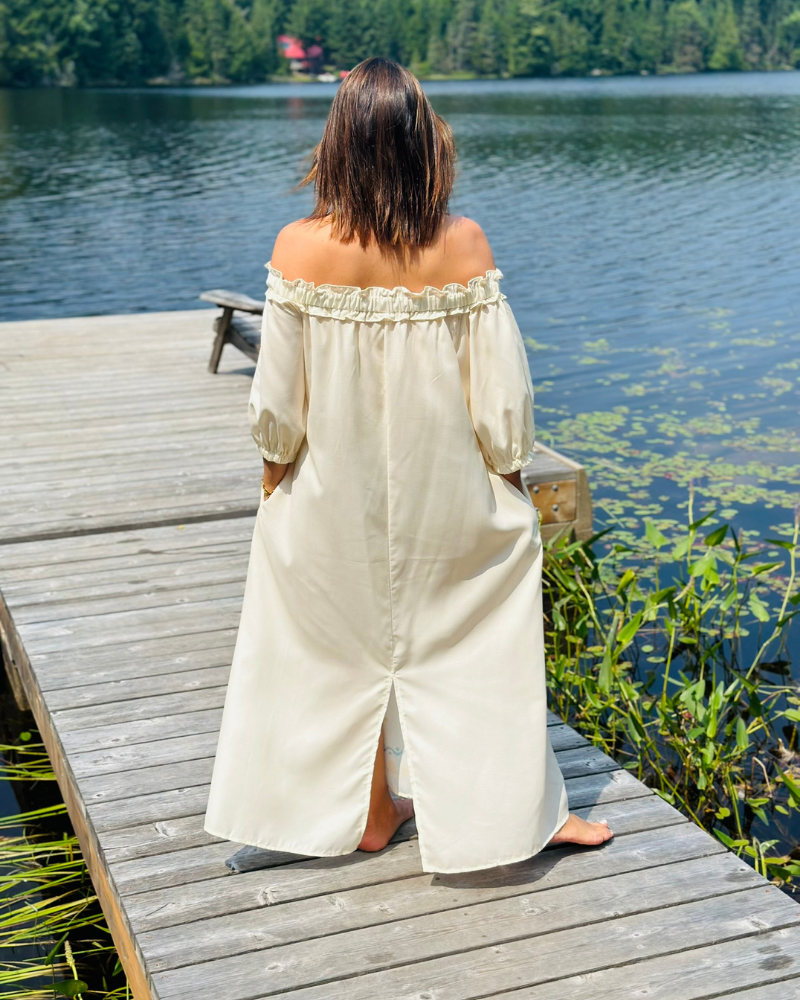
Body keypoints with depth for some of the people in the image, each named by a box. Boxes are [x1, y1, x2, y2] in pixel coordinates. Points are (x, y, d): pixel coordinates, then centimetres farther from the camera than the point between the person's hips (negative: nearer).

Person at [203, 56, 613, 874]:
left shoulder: (302, 247, -15)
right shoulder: (461, 244, -15)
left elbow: (276, 399, -9)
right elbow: (500, 389, -10)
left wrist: (274, 473, 8)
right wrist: (510, 471, 6)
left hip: (334, 495, 0)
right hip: (445, 493, 0)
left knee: (348, 646, 19)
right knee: (473, 644, 16)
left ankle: (371, 814, 34)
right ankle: (516, 812, 29)